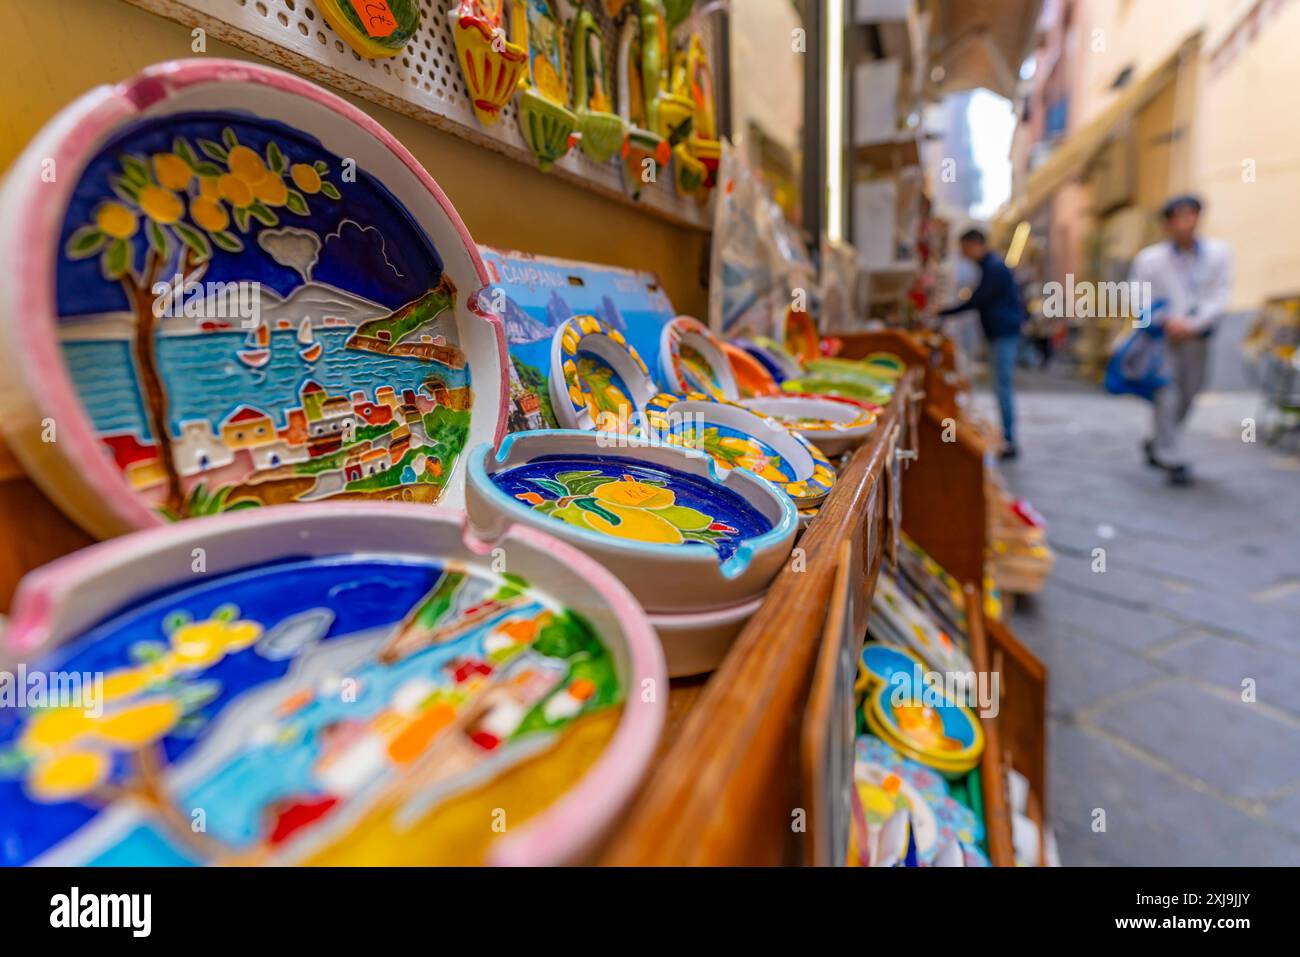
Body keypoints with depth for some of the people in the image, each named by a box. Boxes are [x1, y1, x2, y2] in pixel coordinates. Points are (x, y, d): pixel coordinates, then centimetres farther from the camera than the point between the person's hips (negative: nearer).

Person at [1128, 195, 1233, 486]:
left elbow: (1219, 296, -4)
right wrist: (1166, 320, -16)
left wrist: (1193, 324, -18)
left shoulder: (1218, 253, 2)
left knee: (1187, 396, 11)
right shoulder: (1150, 258, -3)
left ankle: (1157, 444, 32)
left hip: (1197, 338, 3)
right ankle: (1173, 460, -7)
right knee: (1166, 395, -12)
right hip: (1162, 337, -3)